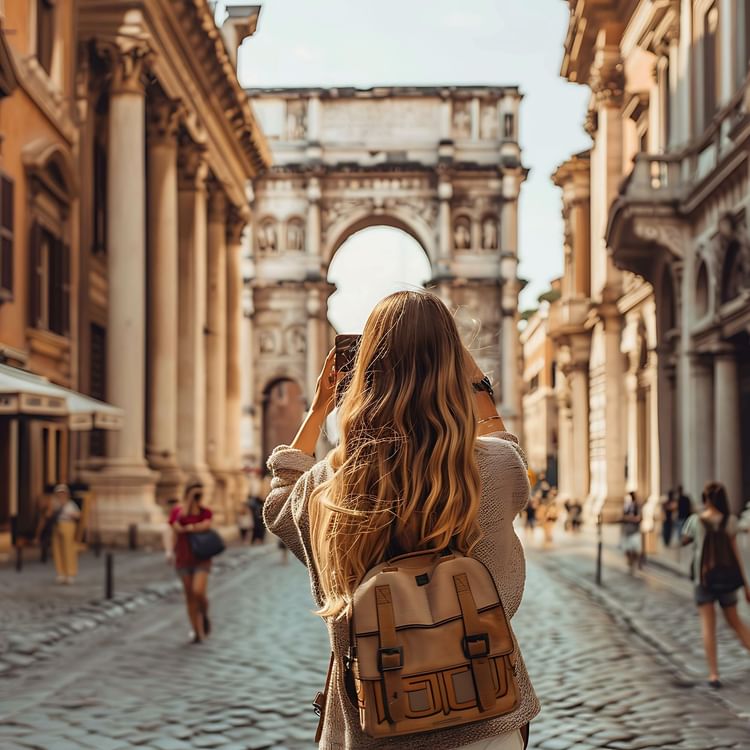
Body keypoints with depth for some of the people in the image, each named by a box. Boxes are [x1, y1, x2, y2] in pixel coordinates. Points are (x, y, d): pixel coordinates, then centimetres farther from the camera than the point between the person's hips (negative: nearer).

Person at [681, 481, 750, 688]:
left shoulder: (695, 520, -5)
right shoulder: (729, 520, -5)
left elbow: (684, 540, 12)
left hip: (703, 577, -1)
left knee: (708, 625, 2)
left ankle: (713, 674, -2)